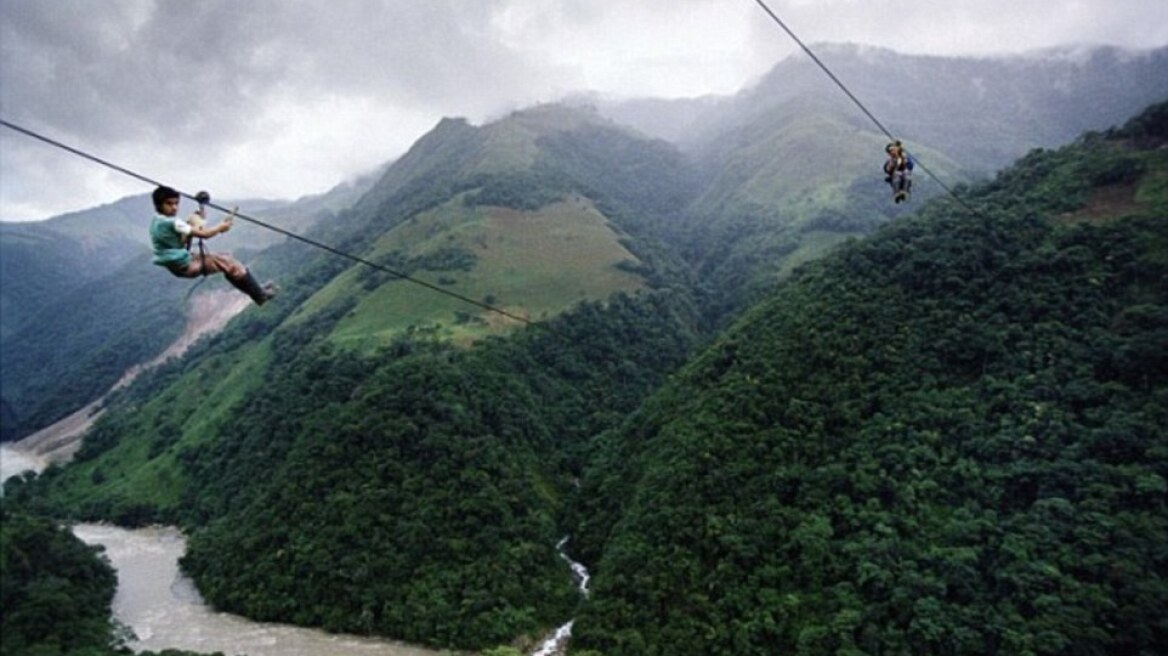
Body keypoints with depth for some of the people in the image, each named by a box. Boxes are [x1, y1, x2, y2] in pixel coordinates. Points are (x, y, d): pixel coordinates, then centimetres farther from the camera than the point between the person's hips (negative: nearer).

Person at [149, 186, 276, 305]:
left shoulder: (157, 222, 8)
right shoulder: (172, 222, -22)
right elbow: (204, 234, -19)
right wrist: (221, 227, -3)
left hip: (176, 265, 9)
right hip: (186, 266, -9)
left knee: (225, 260, 16)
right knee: (228, 263, -1)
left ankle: (256, 291, 21)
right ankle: (261, 295, 6)